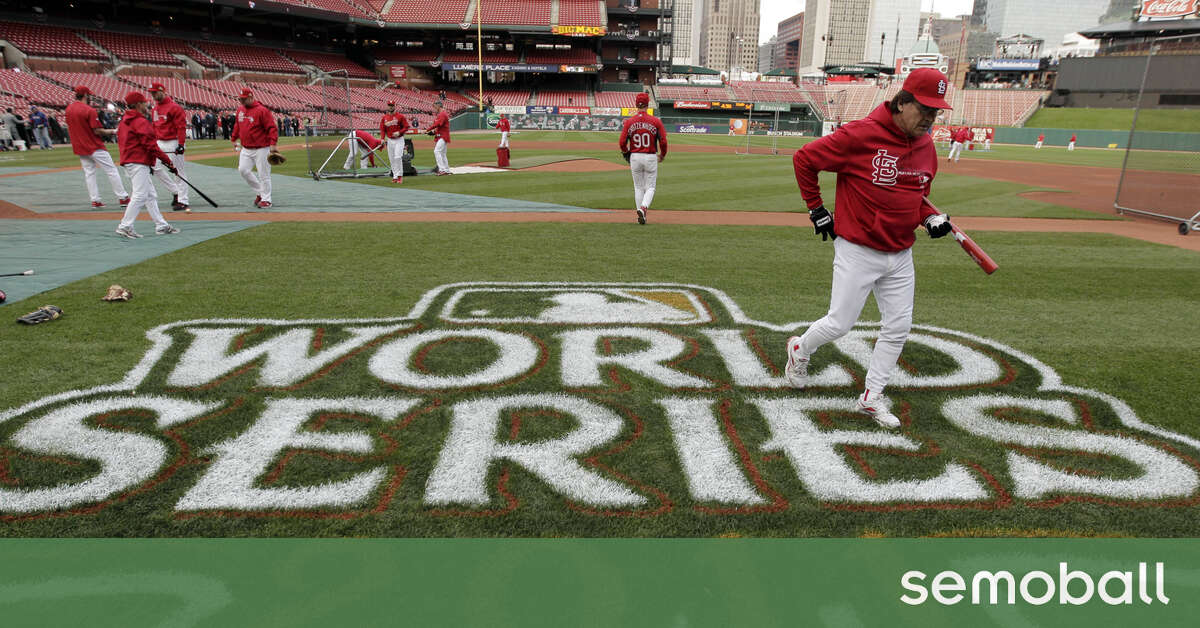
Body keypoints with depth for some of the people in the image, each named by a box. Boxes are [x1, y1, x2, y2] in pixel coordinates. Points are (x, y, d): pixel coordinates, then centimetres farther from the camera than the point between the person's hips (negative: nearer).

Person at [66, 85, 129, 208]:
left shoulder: (68, 109, 7)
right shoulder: (89, 111, -16)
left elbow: (69, 127, 16)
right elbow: (97, 131, -17)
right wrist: (112, 132, -5)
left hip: (79, 147, 7)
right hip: (94, 147, -7)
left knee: (89, 173, 12)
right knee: (111, 170, -3)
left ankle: (95, 200, 10)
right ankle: (123, 198, -4)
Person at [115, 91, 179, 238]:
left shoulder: (124, 121, 18)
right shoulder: (141, 122, -12)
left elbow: (121, 142, 22)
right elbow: (150, 144, -18)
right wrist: (166, 160, -15)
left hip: (128, 162, 10)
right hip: (138, 163, -10)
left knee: (151, 195, 12)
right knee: (140, 195, -9)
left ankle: (161, 226, 14)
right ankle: (125, 226, -10)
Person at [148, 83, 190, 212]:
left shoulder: (174, 107, -10)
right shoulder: (155, 108, 15)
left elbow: (181, 127, -15)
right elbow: (154, 127, 21)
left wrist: (181, 144, -21)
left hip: (173, 143, -8)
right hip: (160, 143, 8)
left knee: (178, 172, -4)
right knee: (156, 168, 3)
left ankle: (183, 201, 1)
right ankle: (176, 192, 14)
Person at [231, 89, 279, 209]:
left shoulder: (262, 111, -12)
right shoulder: (240, 109, 10)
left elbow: (272, 128, -17)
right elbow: (237, 125, 25)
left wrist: (272, 144, -26)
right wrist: (234, 138, 22)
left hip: (261, 148, -7)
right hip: (246, 148, 7)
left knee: (263, 174, -3)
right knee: (243, 170, 2)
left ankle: (266, 199, 7)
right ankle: (259, 192, 18)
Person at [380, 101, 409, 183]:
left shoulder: (400, 116, -4)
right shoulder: (384, 118, 7)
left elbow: (406, 127, -5)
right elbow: (382, 129, 9)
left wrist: (399, 132, -20)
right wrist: (382, 138, -6)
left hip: (399, 140, -4)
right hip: (390, 140, 5)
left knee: (398, 157, -16)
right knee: (391, 159, 6)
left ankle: (400, 176, -8)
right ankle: (395, 176, 14)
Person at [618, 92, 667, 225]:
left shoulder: (629, 121, -2)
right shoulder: (656, 121, -6)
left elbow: (622, 142, -4)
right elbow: (663, 141, -6)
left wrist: (627, 155, 13)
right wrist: (662, 155, 11)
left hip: (635, 157, 2)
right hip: (651, 157, -2)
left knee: (638, 187, 14)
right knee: (650, 187, 8)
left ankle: (640, 215, 14)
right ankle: (643, 208, -17)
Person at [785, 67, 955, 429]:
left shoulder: (927, 147, 6)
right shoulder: (861, 135, -16)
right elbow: (804, 158, -9)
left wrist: (931, 218, 1)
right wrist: (817, 210, -7)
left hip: (901, 256, 7)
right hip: (857, 251, -7)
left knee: (898, 328, 7)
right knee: (840, 324, -1)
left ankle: (871, 397, 22)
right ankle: (800, 349, 31)